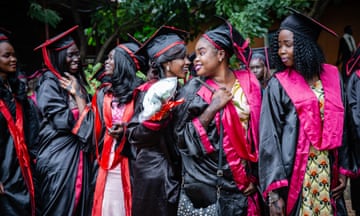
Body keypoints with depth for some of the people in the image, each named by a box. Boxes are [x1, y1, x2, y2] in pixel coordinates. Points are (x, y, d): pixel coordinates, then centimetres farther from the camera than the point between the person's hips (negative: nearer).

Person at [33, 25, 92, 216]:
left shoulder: (76, 81, 13)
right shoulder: (49, 83, -10)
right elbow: (64, 120, -17)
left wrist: (77, 94, 0)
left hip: (78, 153, 7)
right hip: (58, 155, -7)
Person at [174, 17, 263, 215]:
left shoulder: (248, 83, 1)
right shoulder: (193, 90, -4)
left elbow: (258, 132, 6)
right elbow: (183, 139, -8)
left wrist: (253, 176, 4)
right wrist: (212, 108, -17)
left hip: (241, 183, 2)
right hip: (205, 185, -2)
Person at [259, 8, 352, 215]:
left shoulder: (333, 77, 4)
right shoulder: (278, 85, -5)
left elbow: (341, 126, 10)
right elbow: (269, 138, -8)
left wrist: (343, 169, 5)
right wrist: (274, 191, -15)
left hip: (328, 172, 3)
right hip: (293, 173, -3)